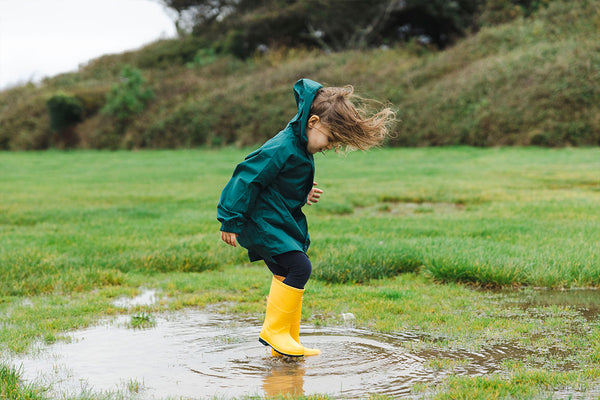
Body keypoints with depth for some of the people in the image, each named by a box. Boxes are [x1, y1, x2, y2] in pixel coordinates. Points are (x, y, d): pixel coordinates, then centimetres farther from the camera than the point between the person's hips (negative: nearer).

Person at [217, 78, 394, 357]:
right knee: (299, 267, -18)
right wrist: (231, 221, -19)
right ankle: (275, 330, -8)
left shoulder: (300, 149, 10)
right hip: (261, 221, -10)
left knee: (286, 276, 12)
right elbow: (247, 179, -21)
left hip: (281, 221, 10)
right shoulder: (282, 149, -21)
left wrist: (304, 194, 11)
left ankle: (287, 343, 20)